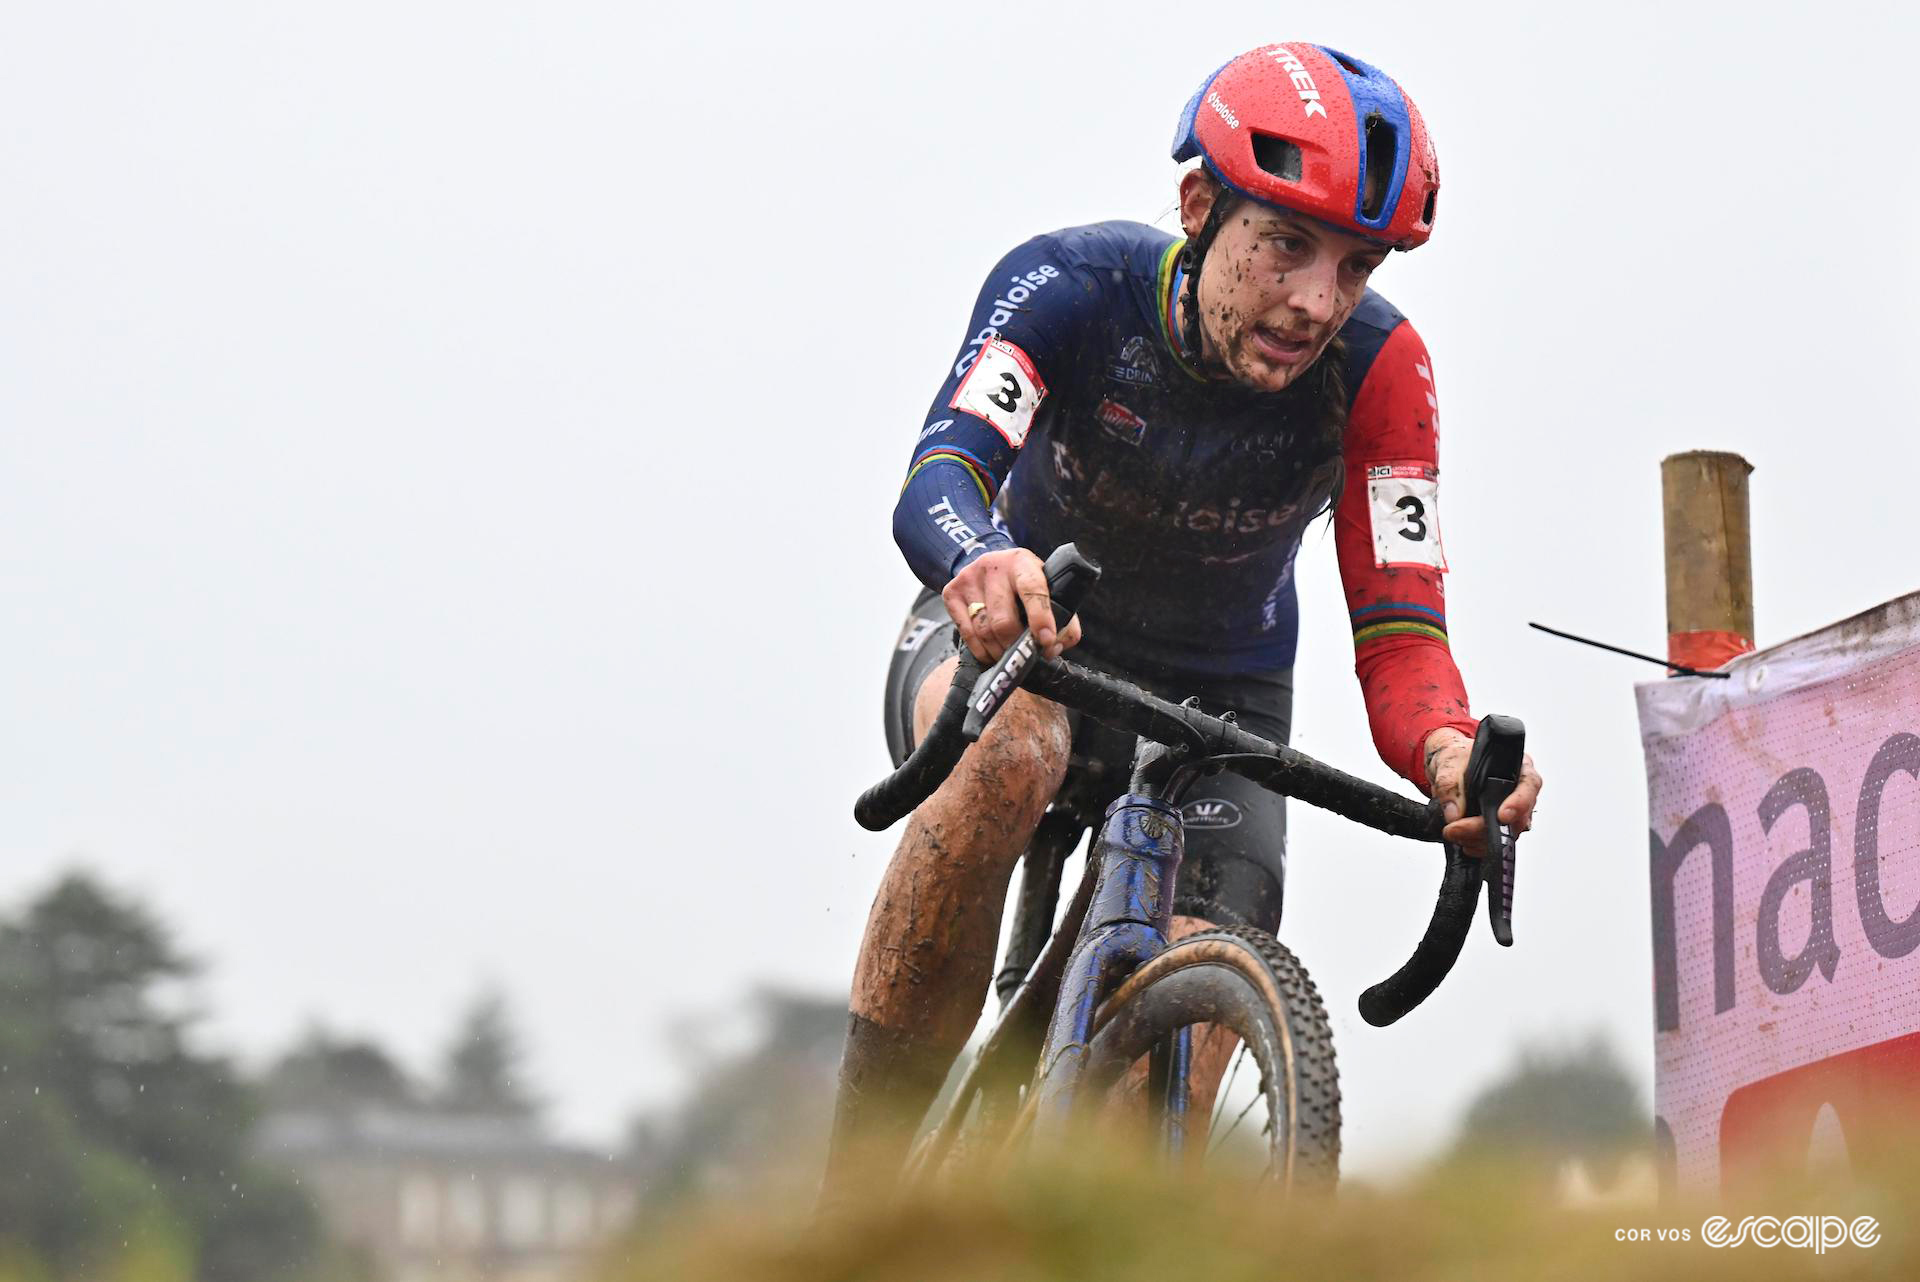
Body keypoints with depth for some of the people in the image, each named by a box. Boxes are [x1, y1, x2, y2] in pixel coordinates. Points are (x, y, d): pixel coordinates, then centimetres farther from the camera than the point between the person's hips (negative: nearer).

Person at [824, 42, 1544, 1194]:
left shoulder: (1377, 370, -22)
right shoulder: (1073, 286, -26)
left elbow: (1398, 627, -25)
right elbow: (939, 476, -42)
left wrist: (1450, 753, -49)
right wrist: (981, 562, -66)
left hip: (1218, 692, 2)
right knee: (1013, 746, -38)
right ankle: (851, 1200, -32)